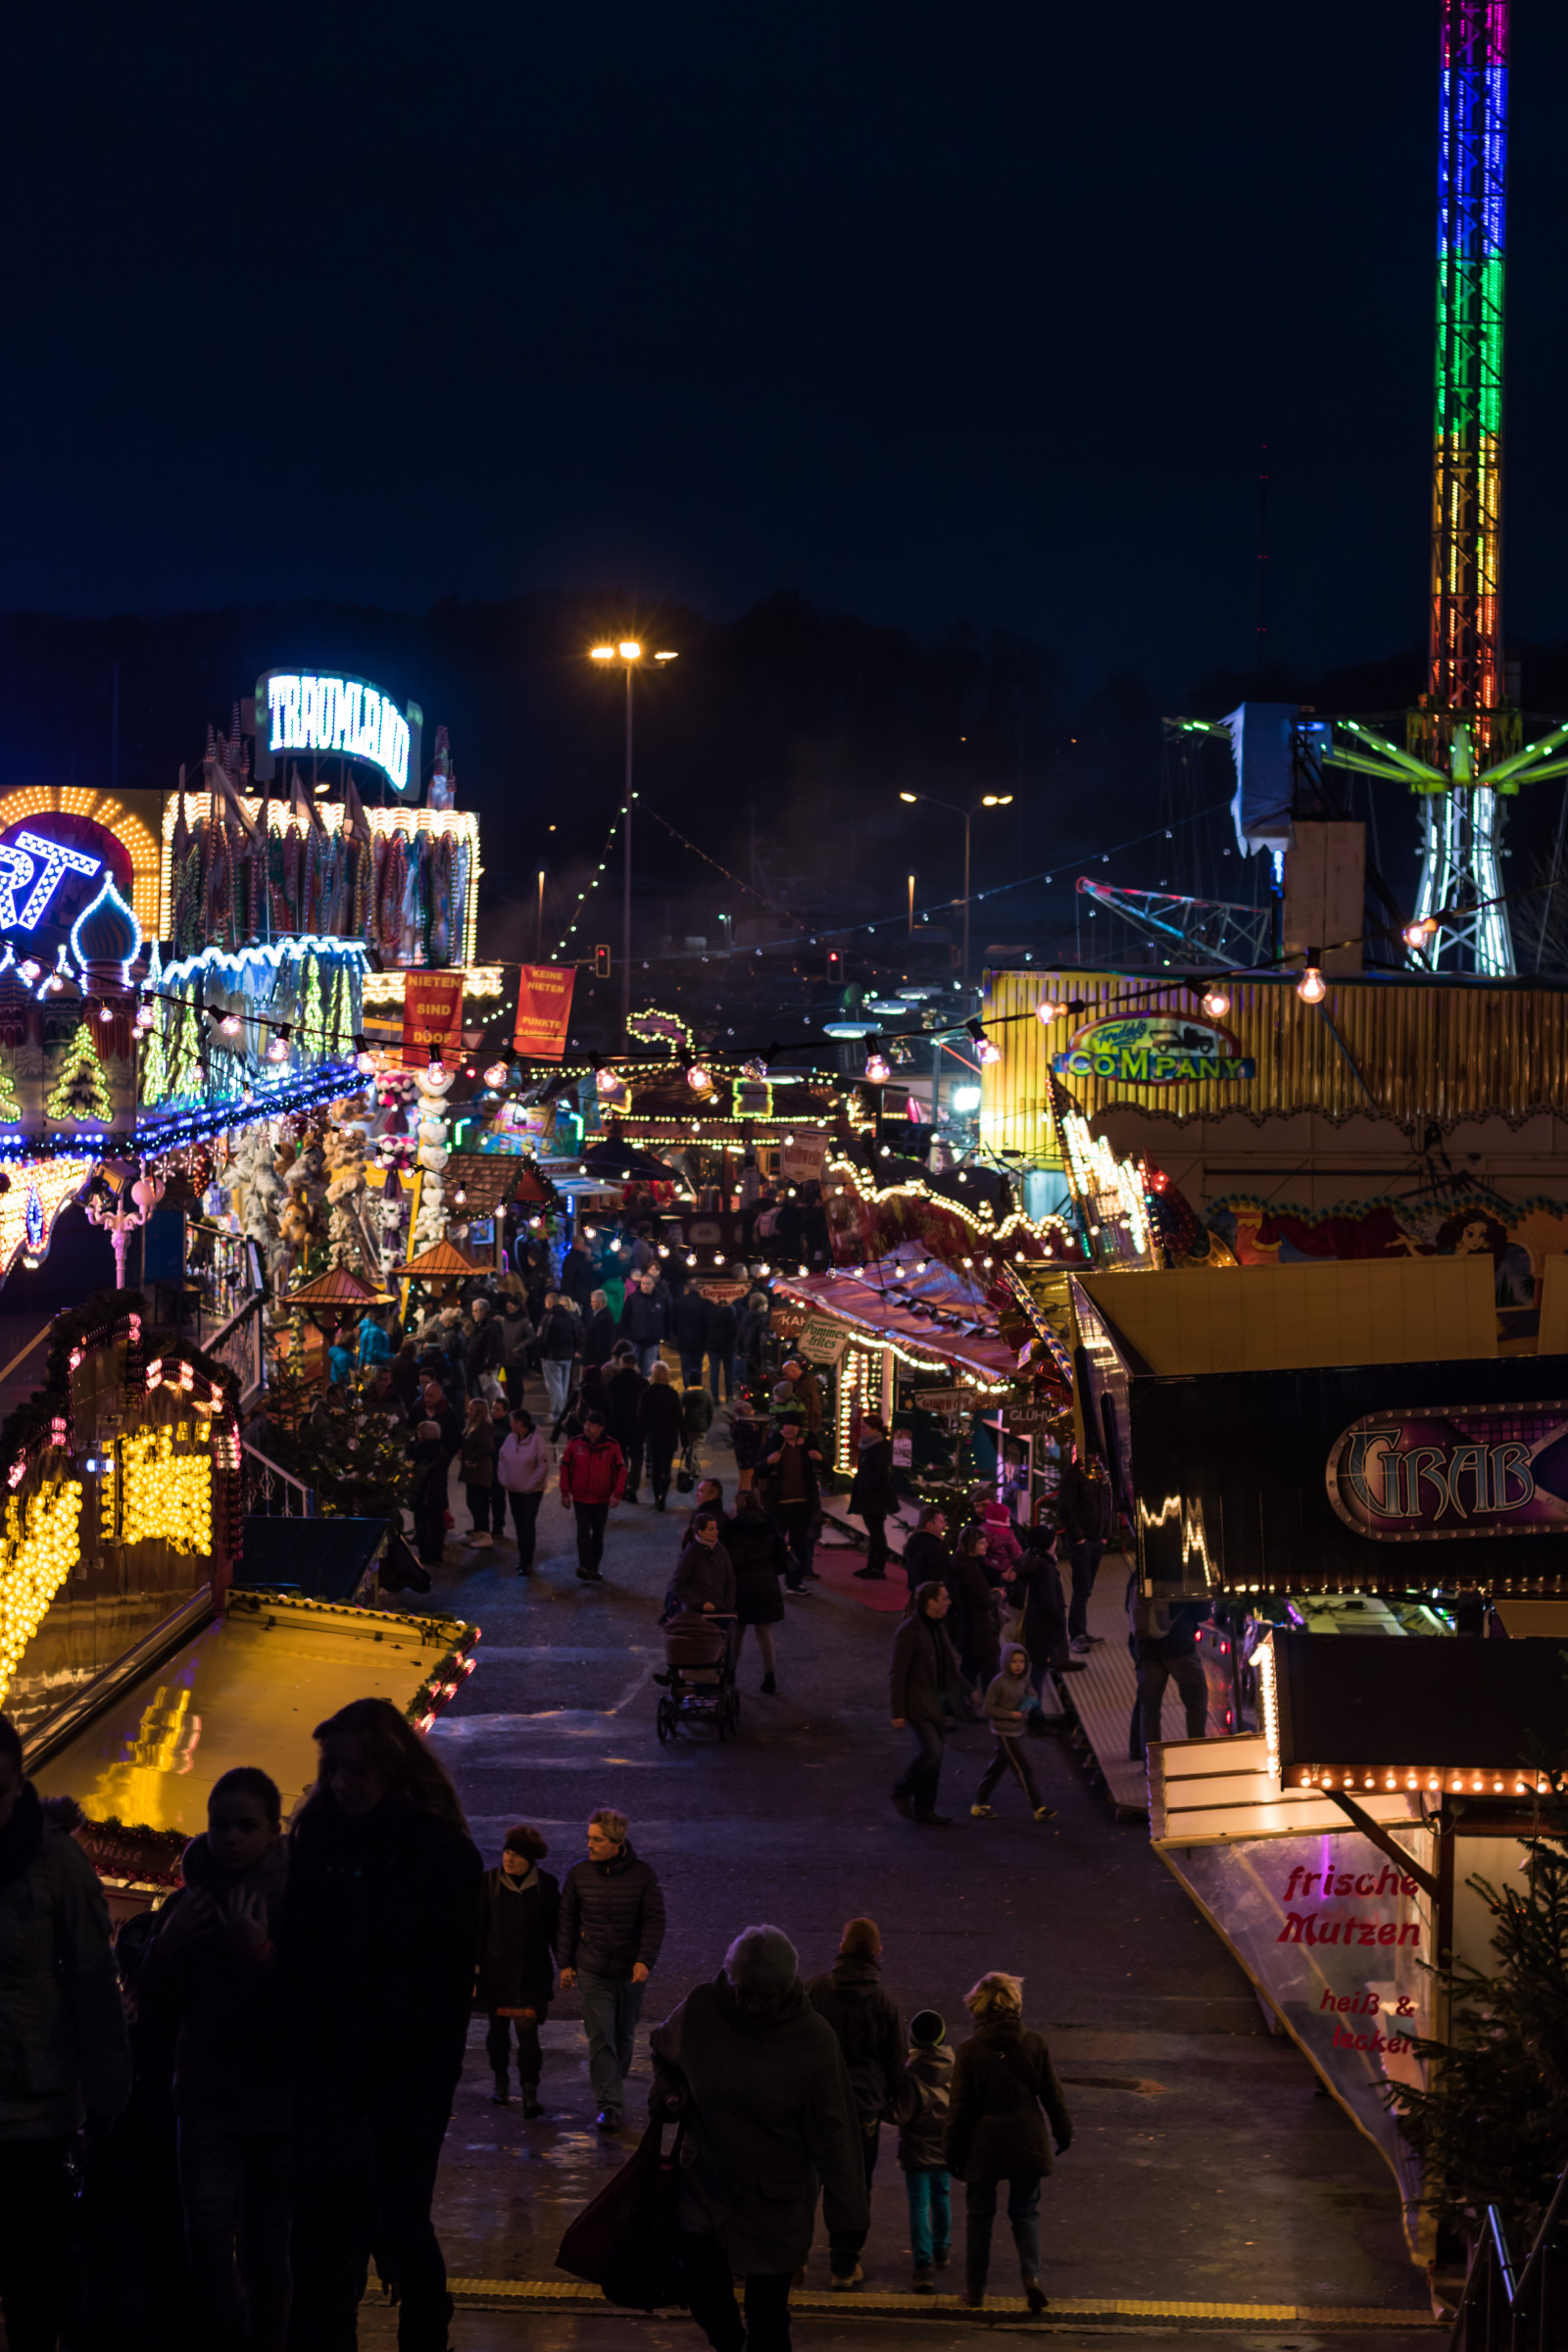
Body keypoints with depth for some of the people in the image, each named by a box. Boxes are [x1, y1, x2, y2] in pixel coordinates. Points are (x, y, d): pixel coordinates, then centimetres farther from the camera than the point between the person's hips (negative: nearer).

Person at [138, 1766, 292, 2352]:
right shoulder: (190, 1902, 7)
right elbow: (154, 2017, 8)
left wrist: (262, 1954, -24)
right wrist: (169, 1944, -7)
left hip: (277, 2100, -2)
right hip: (207, 2100, 2)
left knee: (266, 2249, 5)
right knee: (209, 2238, -12)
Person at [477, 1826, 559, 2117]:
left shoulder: (546, 1885, 1)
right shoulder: (490, 1882, 1)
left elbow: (555, 1929, 9)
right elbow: (478, 1927, 3)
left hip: (532, 1971, -1)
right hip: (497, 1970, 1)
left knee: (528, 2028, -11)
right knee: (498, 2027, 10)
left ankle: (530, 2093, -9)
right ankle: (500, 2082, 28)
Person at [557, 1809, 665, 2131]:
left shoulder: (643, 1875, -6)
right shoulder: (578, 1874, -1)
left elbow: (654, 1922, -5)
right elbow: (567, 1921, 6)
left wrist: (645, 1961, -17)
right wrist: (566, 1963, 4)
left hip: (631, 1971, 0)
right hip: (593, 1971, 0)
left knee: (624, 2037, 13)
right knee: (600, 2038, -8)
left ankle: (616, 2086, 34)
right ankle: (609, 2105, -7)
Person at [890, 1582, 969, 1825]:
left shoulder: (939, 1629, 10)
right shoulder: (909, 1631, -17)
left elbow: (949, 1668, 21)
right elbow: (898, 1674, -16)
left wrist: (965, 1693, 21)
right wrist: (898, 1712, -17)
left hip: (935, 1703, 9)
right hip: (917, 1702, -9)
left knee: (935, 1753, 10)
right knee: (930, 1750, -18)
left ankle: (925, 1808, 20)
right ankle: (903, 1793, 3)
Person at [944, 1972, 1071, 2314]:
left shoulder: (969, 2051, -10)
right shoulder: (1036, 2044, -5)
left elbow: (960, 2107, -6)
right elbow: (1052, 2095, 3)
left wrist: (954, 2151, 3)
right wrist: (1063, 2132, 18)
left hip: (984, 2144, -1)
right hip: (1027, 2142, 1)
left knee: (980, 2215, 12)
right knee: (1025, 2211, 14)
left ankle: (975, 2292, 17)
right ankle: (1032, 2275, -7)